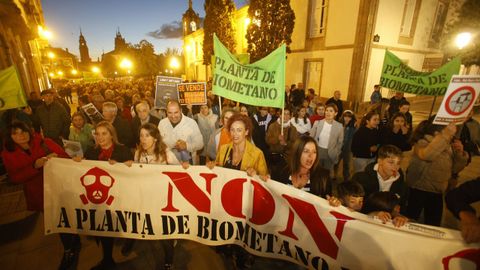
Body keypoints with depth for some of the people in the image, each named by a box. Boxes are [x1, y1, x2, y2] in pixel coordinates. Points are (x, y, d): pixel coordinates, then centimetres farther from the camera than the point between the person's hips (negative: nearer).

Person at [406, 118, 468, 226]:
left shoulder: (447, 146, 4)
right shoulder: (423, 142, -16)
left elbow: (455, 169, 9)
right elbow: (427, 155, -41)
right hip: (419, 190, -6)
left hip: (437, 192, 7)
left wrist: (460, 153, -8)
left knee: (433, 225, 16)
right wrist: (446, 135, -40)